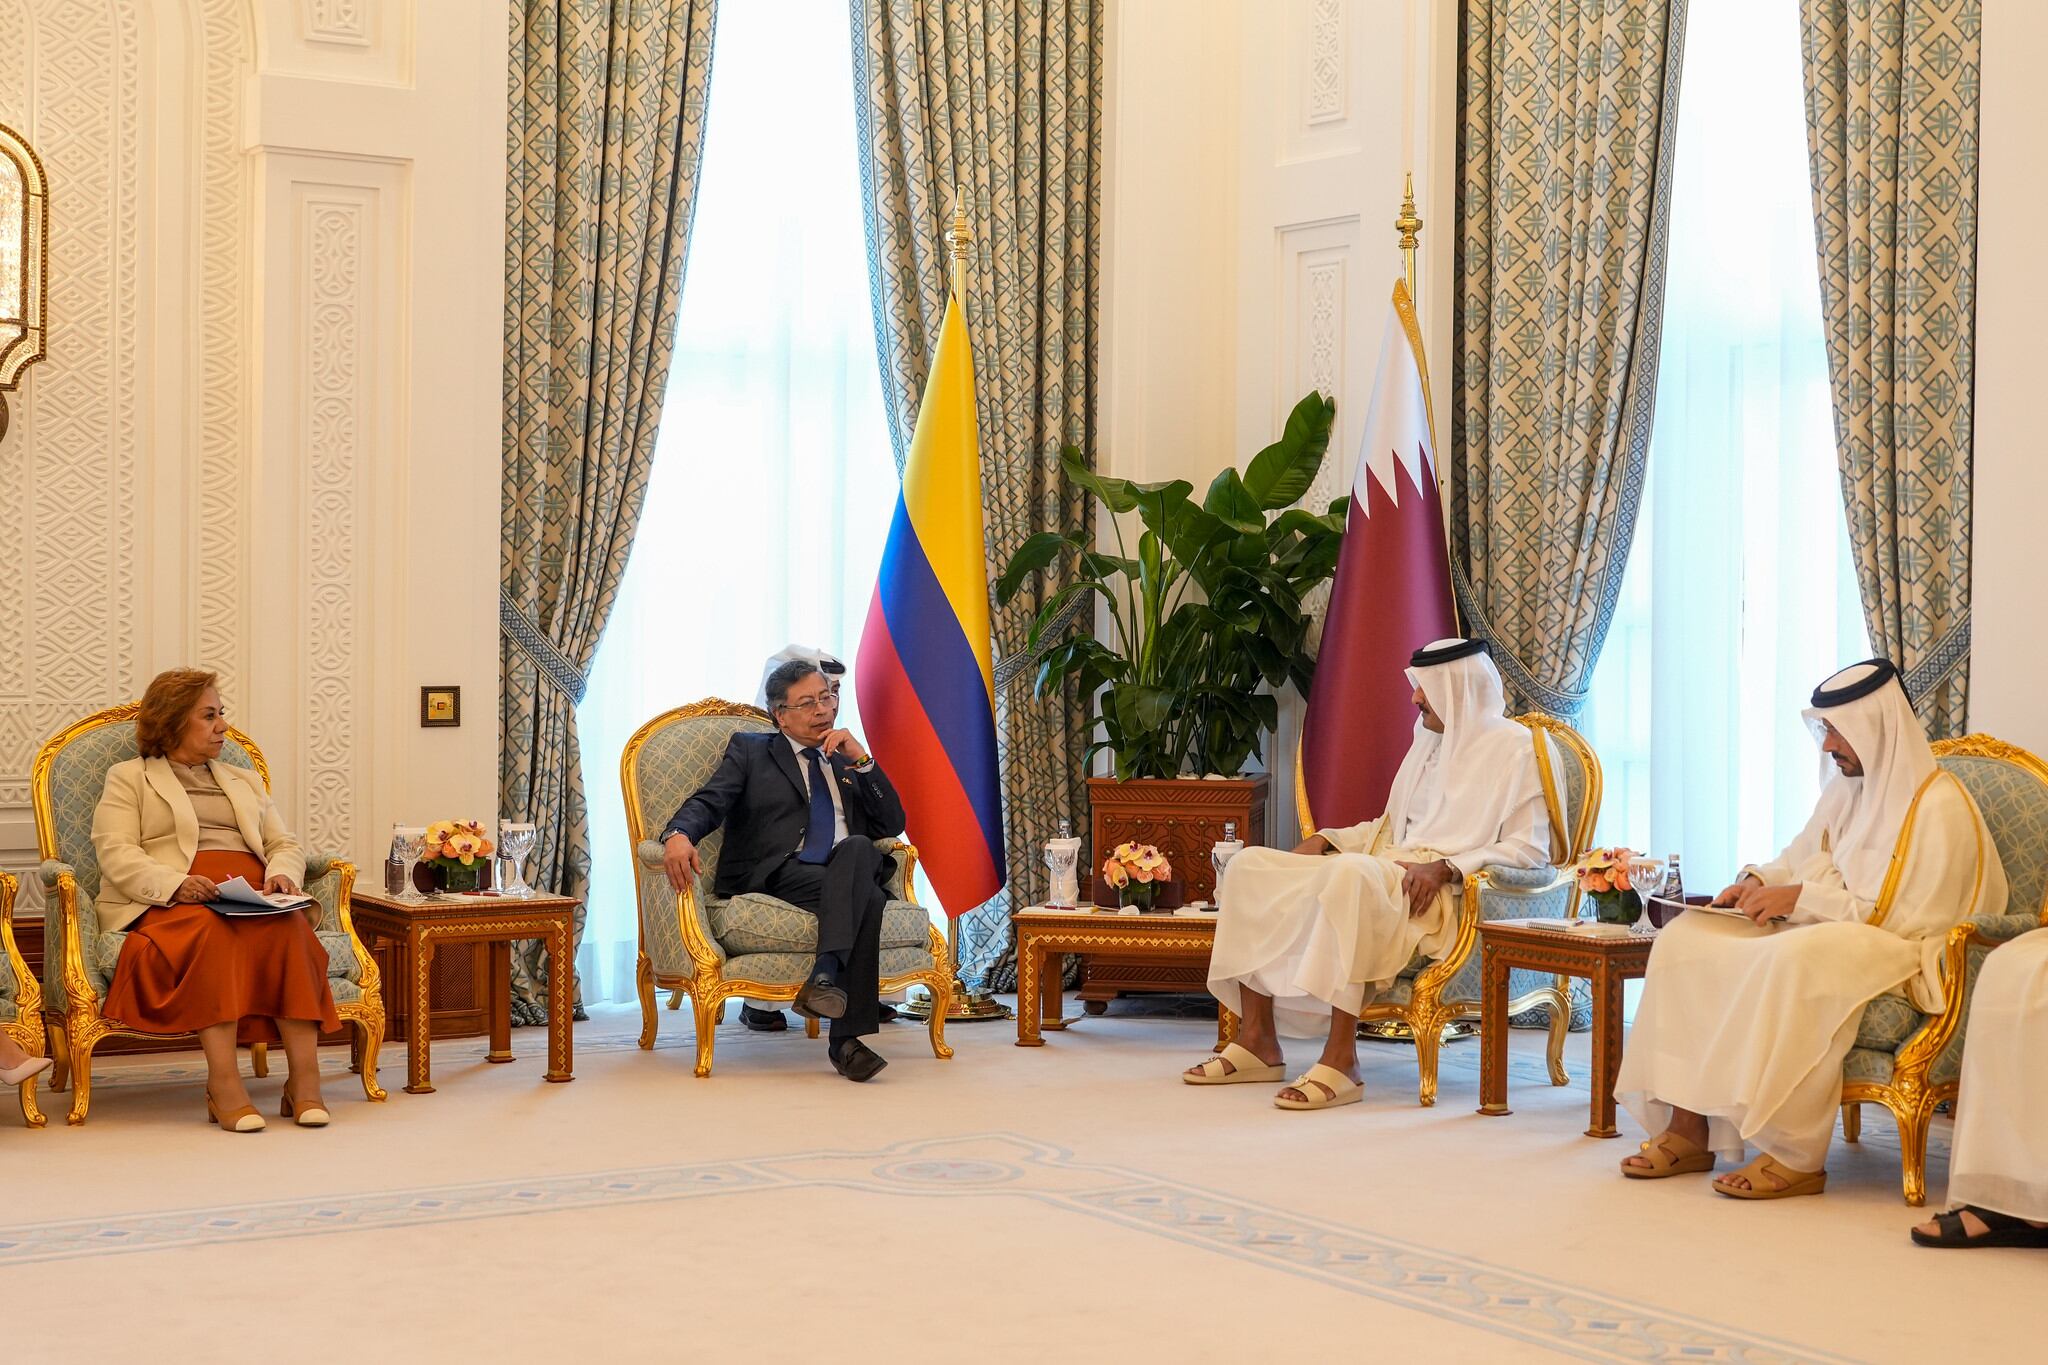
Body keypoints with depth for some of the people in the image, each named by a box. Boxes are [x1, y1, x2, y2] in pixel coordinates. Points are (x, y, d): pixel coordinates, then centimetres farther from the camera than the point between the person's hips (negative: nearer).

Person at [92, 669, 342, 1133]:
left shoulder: (245, 781, 32)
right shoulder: (128, 778, 16)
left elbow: (286, 845, 23)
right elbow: (116, 854, 0)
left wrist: (282, 874, -3)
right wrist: (176, 884, -19)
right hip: (167, 903, -3)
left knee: (290, 927, -33)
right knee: (211, 931, -39)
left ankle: (305, 1081, -42)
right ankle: (224, 1085, -45)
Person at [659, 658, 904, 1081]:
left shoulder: (847, 761, 29)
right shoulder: (750, 749, 21)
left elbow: (892, 824, 19)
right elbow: (709, 801, 4)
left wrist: (861, 760, 8)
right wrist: (679, 833, -20)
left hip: (849, 872, 3)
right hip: (780, 876, -3)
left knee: (857, 847, -35)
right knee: (866, 899, -34)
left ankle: (825, 977, -44)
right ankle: (847, 1037, -39)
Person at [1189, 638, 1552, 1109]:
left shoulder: (1514, 748, -2)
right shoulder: (1429, 740, 23)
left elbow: (1530, 848, -10)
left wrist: (1445, 867, -22)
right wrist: (1326, 839, 11)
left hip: (1449, 894, -9)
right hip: (1390, 866, 9)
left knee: (1351, 873, -40)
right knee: (1250, 865, -7)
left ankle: (1341, 1058, -41)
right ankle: (1258, 1042, -11)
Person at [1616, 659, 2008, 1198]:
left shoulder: (1939, 805, -13)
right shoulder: (1846, 786, 12)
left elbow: (1910, 918, -19)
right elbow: (1801, 860, 23)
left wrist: (1802, 898, -20)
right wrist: (1758, 882, 0)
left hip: (1903, 959, -9)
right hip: (1824, 931, 9)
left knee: (1793, 961, -40)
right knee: (1685, 937, -8)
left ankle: (1796, 1155, -34)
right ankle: (1688, 1127, -14)